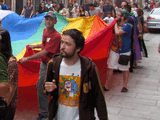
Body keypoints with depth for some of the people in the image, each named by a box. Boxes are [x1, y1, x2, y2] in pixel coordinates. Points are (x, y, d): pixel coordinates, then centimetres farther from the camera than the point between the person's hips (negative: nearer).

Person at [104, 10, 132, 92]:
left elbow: (117, 32, -30)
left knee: (125, 69, 8)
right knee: (110, 68, 6)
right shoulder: (117, 24, 6)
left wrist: (116, 24, -15)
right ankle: (106, 86, 13)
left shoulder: (127, 26, -16)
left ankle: (124, 86, 23)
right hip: (114, 50, 6)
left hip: (124, 51, -6)